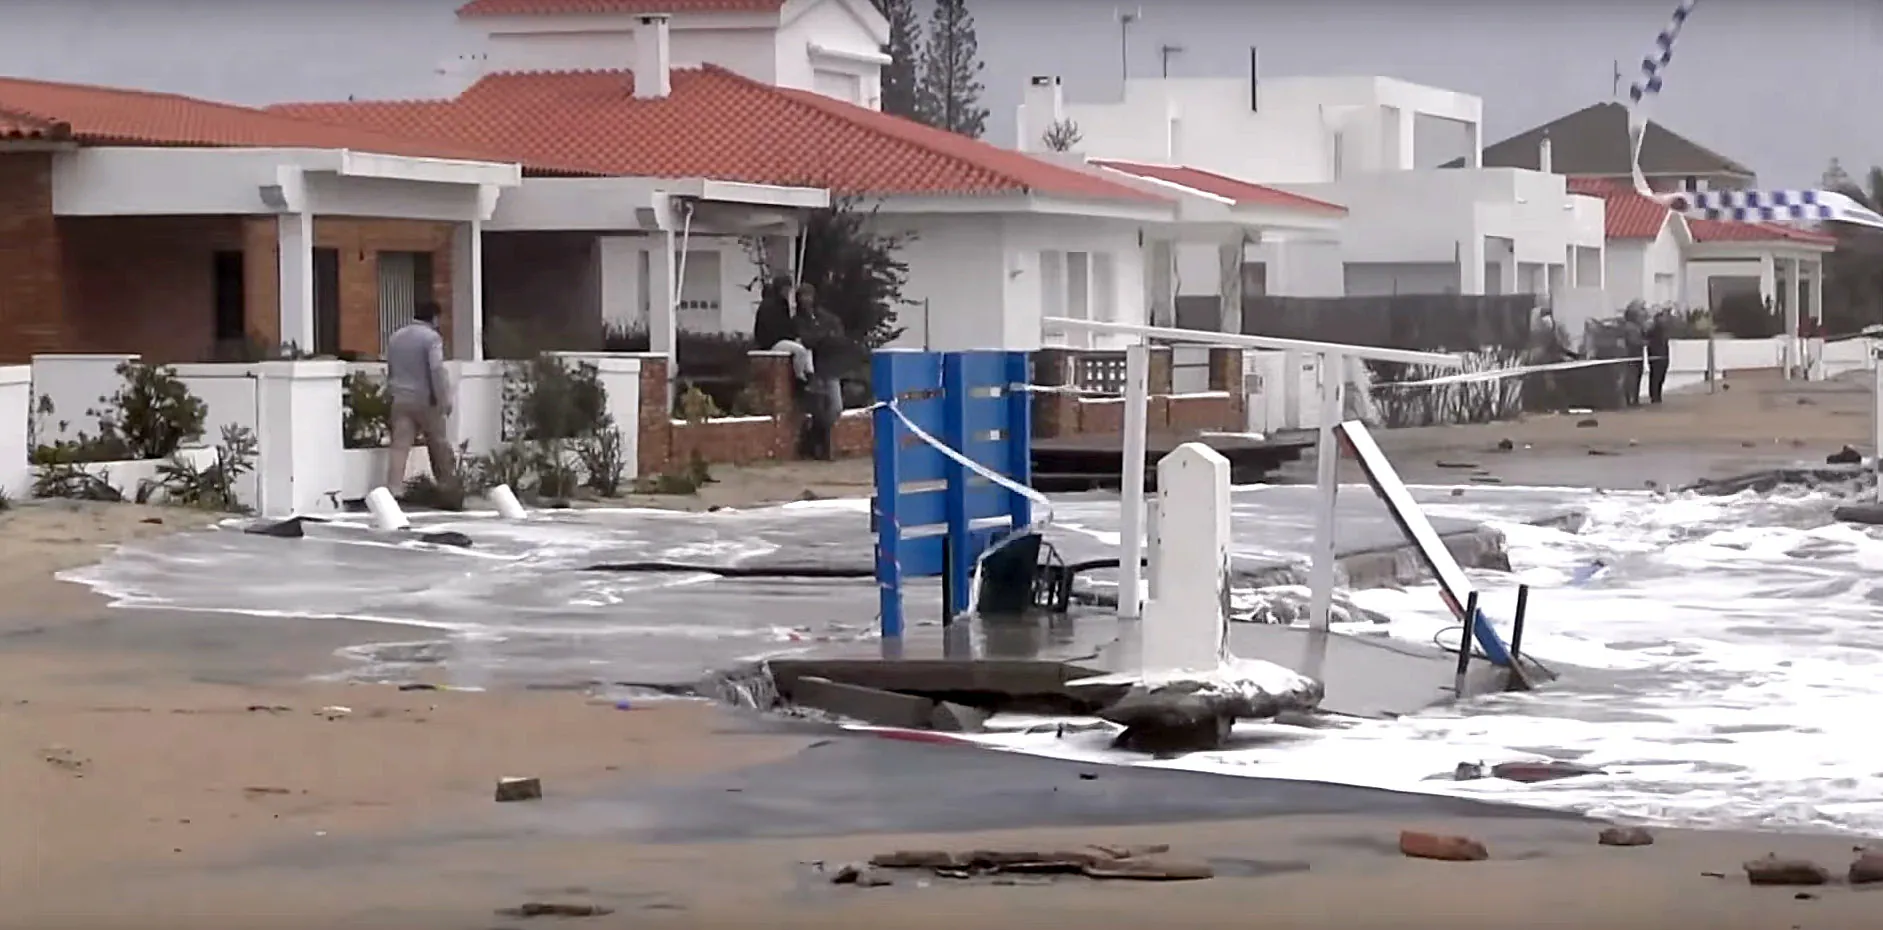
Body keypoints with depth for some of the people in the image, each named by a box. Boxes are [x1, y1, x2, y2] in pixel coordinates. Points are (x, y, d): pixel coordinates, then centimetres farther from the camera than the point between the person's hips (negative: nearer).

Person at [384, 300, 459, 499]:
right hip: (426, 400, -4)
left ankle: (393, 489, -18)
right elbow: (437, 370, -18)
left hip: (401, 400, 4)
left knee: (400, 445, -5)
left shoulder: (396, 337, 12)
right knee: (439, 445, 11)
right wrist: (445, 400, -14)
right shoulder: (431, 337, -10)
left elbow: (390, 371, 19)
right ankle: (449, 487, 24)